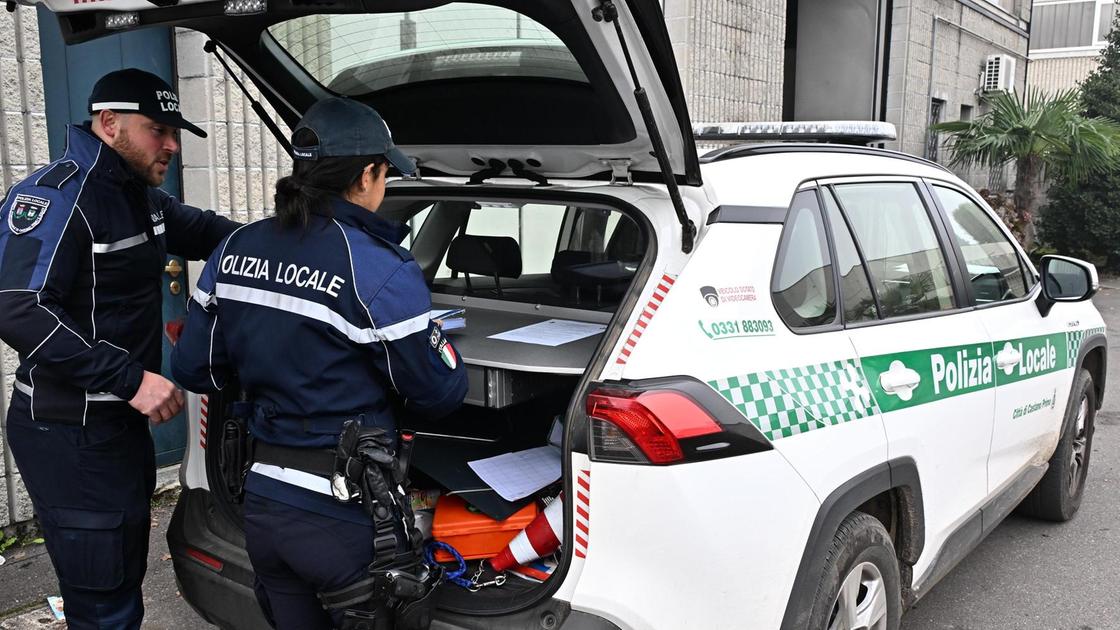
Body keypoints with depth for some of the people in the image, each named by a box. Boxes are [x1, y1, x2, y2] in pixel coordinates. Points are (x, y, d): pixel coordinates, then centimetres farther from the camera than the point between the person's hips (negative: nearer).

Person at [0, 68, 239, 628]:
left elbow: (201, 230, 26)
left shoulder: (139, 195, 10)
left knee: (125, 578, 21)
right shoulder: (56, 197, -18)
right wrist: (131, 379, -32)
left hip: (122, 423, 10)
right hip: (71, 435, -9)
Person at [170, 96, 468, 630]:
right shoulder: (381, 270, -18)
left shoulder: (234, 251, 2)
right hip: (346, 520, -6)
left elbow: (195, 371, 10)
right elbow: (440, 393, -9)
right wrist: (440, 343, 12)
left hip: (262, 506, 7)